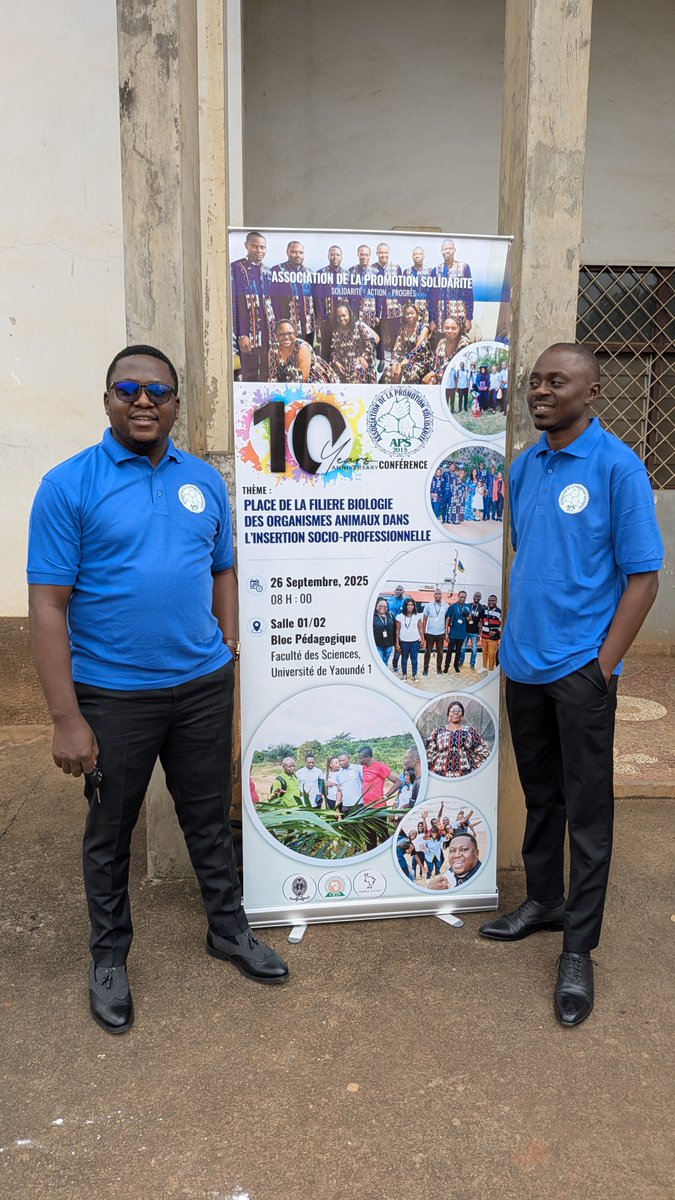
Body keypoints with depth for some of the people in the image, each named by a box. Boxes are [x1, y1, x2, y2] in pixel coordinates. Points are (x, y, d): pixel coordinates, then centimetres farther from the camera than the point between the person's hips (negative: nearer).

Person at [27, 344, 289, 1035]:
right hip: (113, 694, -3)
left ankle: (228, 930, 38)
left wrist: (227, 662, 7)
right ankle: (109, 957, 35)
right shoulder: (69, 485, -9)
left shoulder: (205, 481, 5)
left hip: (202, 686, 4)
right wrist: (66, 718, -15)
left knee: (209, 817, 18)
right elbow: (48, 605, -12)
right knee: (110, 830, 14)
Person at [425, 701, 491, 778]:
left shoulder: (470, 731, 10)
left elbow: (484, 751, 12)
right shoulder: (439, 731, 11)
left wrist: (474, 765, 5)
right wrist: (435, 766, 3)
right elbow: (429, 751, 11)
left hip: (465, 774, 0)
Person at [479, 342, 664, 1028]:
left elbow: (643, 576, -11)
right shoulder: (524, 467, 7)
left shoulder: (617, 466, -11)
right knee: (540, 794, 19)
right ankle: (543, 900, 38)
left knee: (587, 809, 5)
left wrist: (603, 663, -14)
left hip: (581, 668, -6)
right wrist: (515, 635, 11)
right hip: (523, 663, 6)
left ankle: (578, 950, 18)